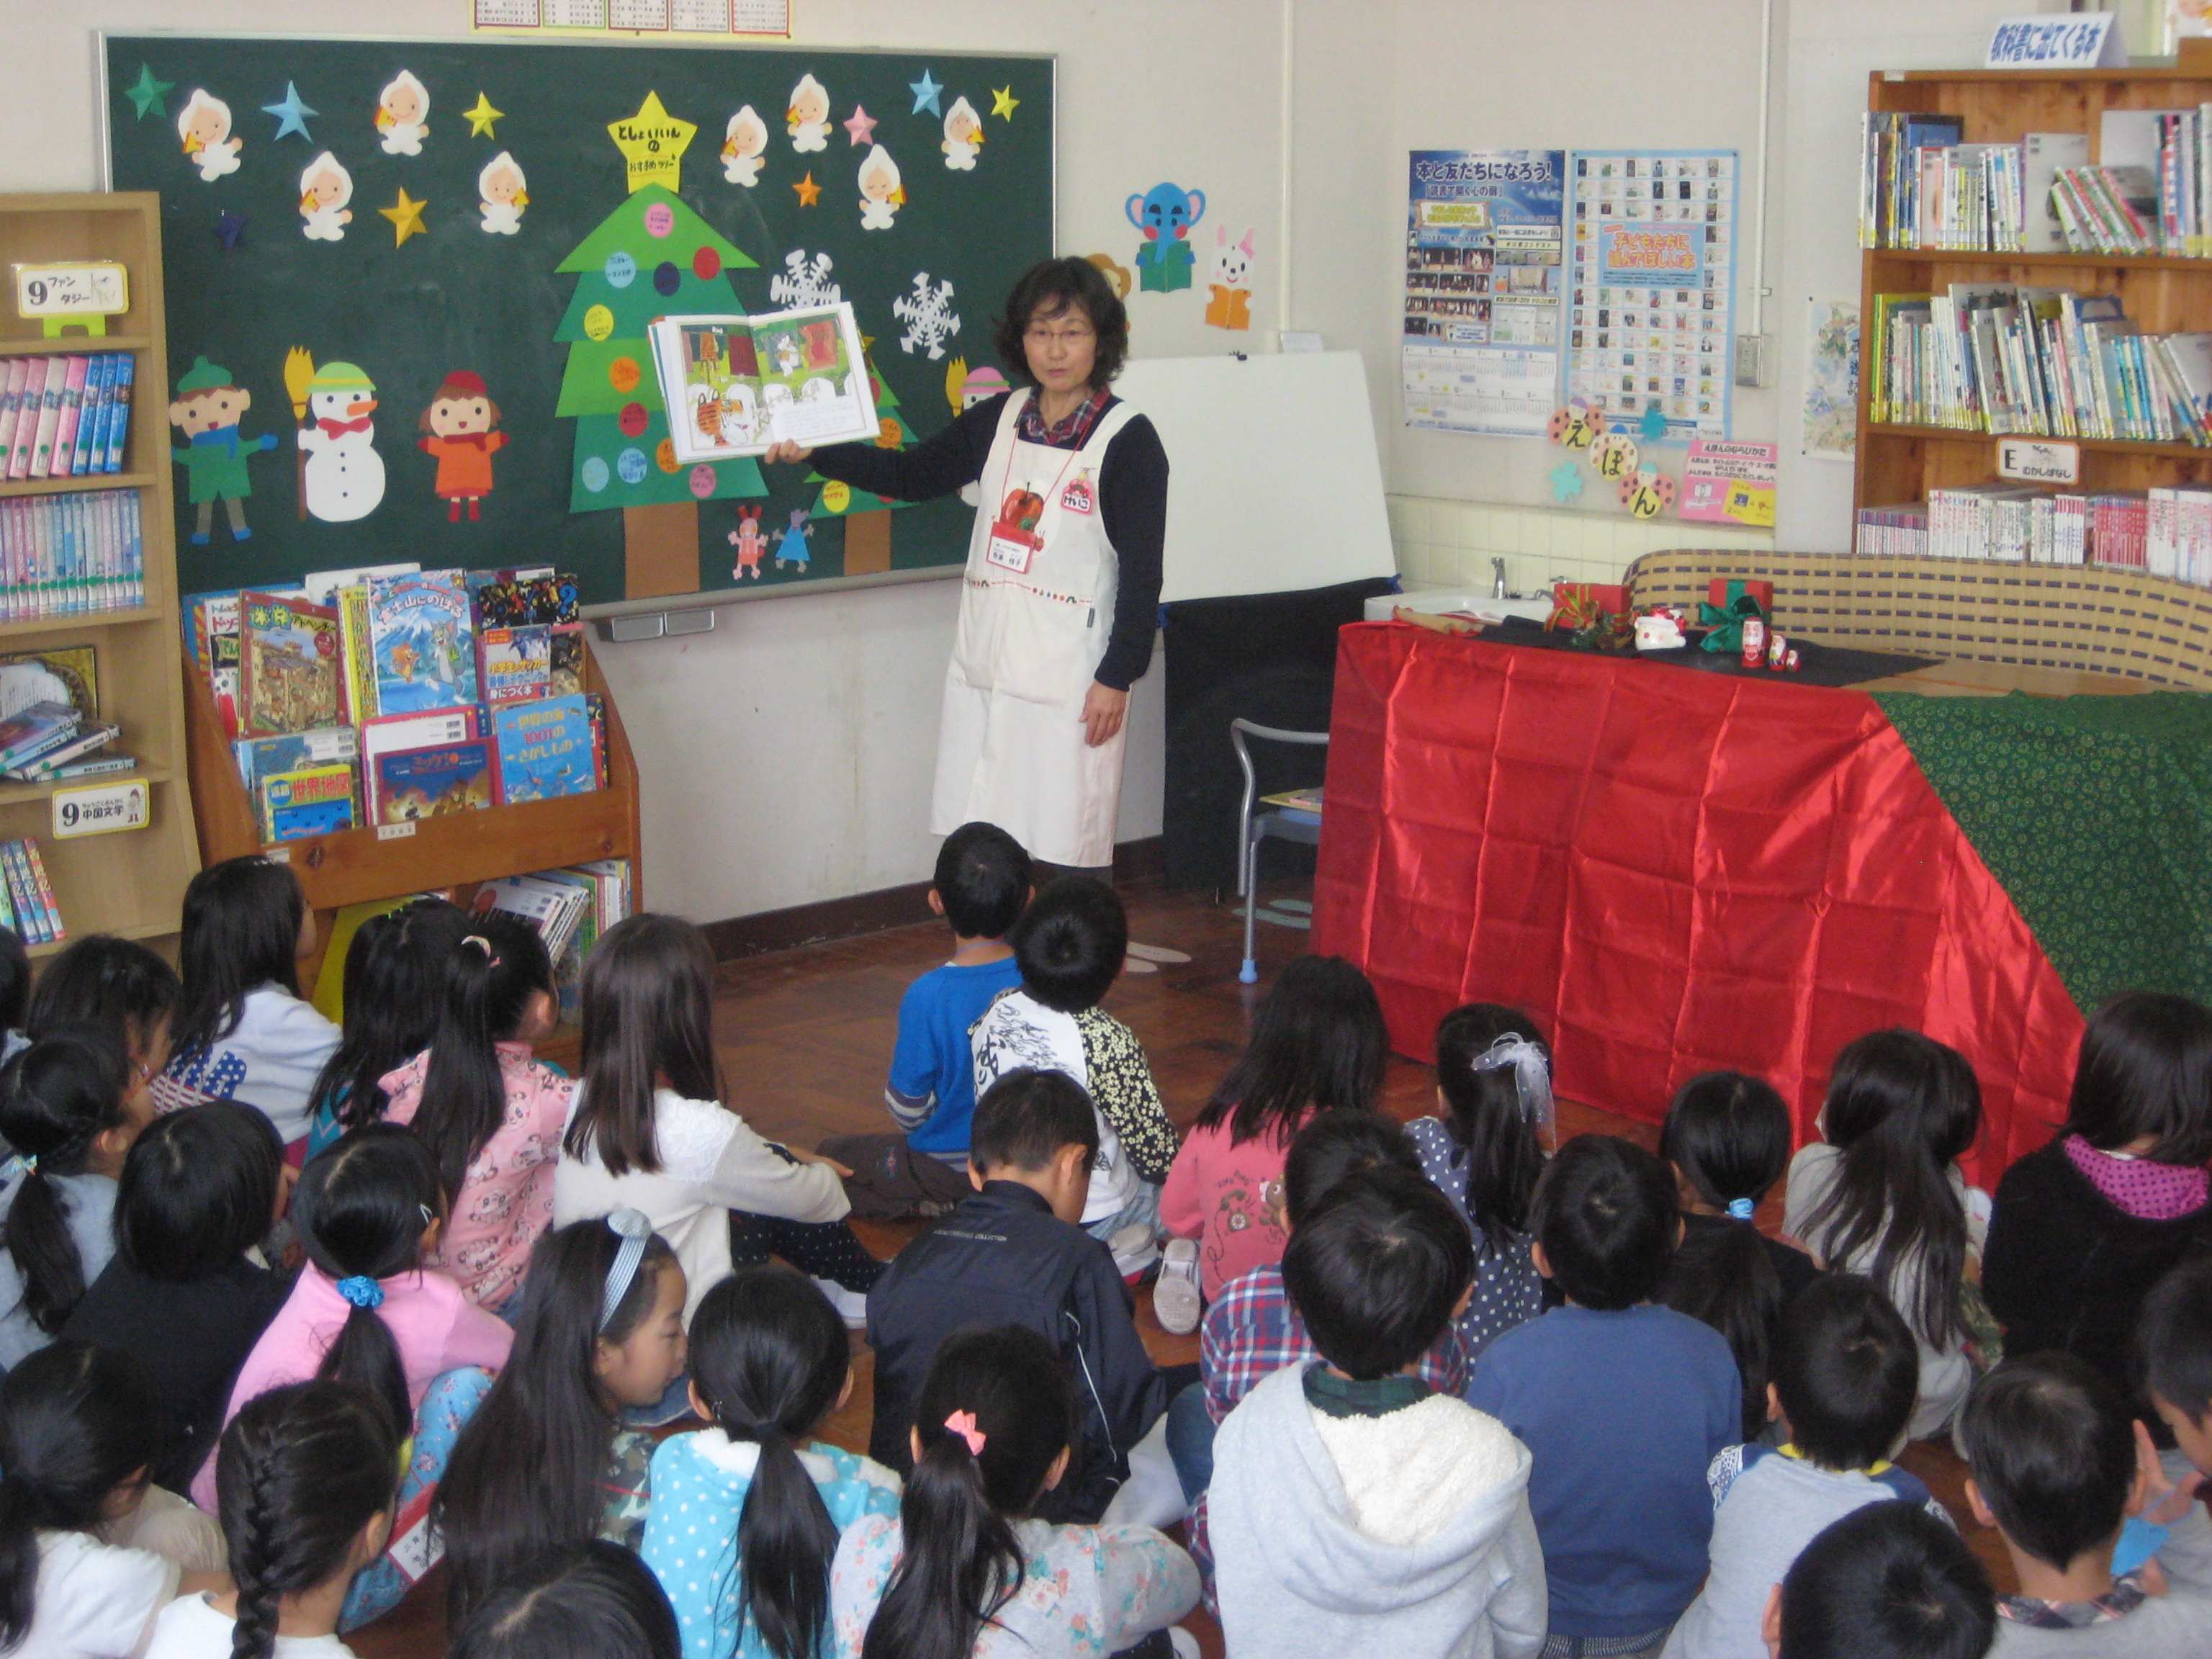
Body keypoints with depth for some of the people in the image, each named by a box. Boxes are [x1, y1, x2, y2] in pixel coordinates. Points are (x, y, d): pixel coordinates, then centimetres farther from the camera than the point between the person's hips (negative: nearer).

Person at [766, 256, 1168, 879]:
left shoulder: (1127, 441, -7)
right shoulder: (998, 420, 9)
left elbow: (1141, 570, -8)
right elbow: (911, 474, 20)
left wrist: (1117, 678, -11)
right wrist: (812, 452, 10)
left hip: (1070, 671, -5)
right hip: (986, 658, 5)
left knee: (1073, 848, -2)